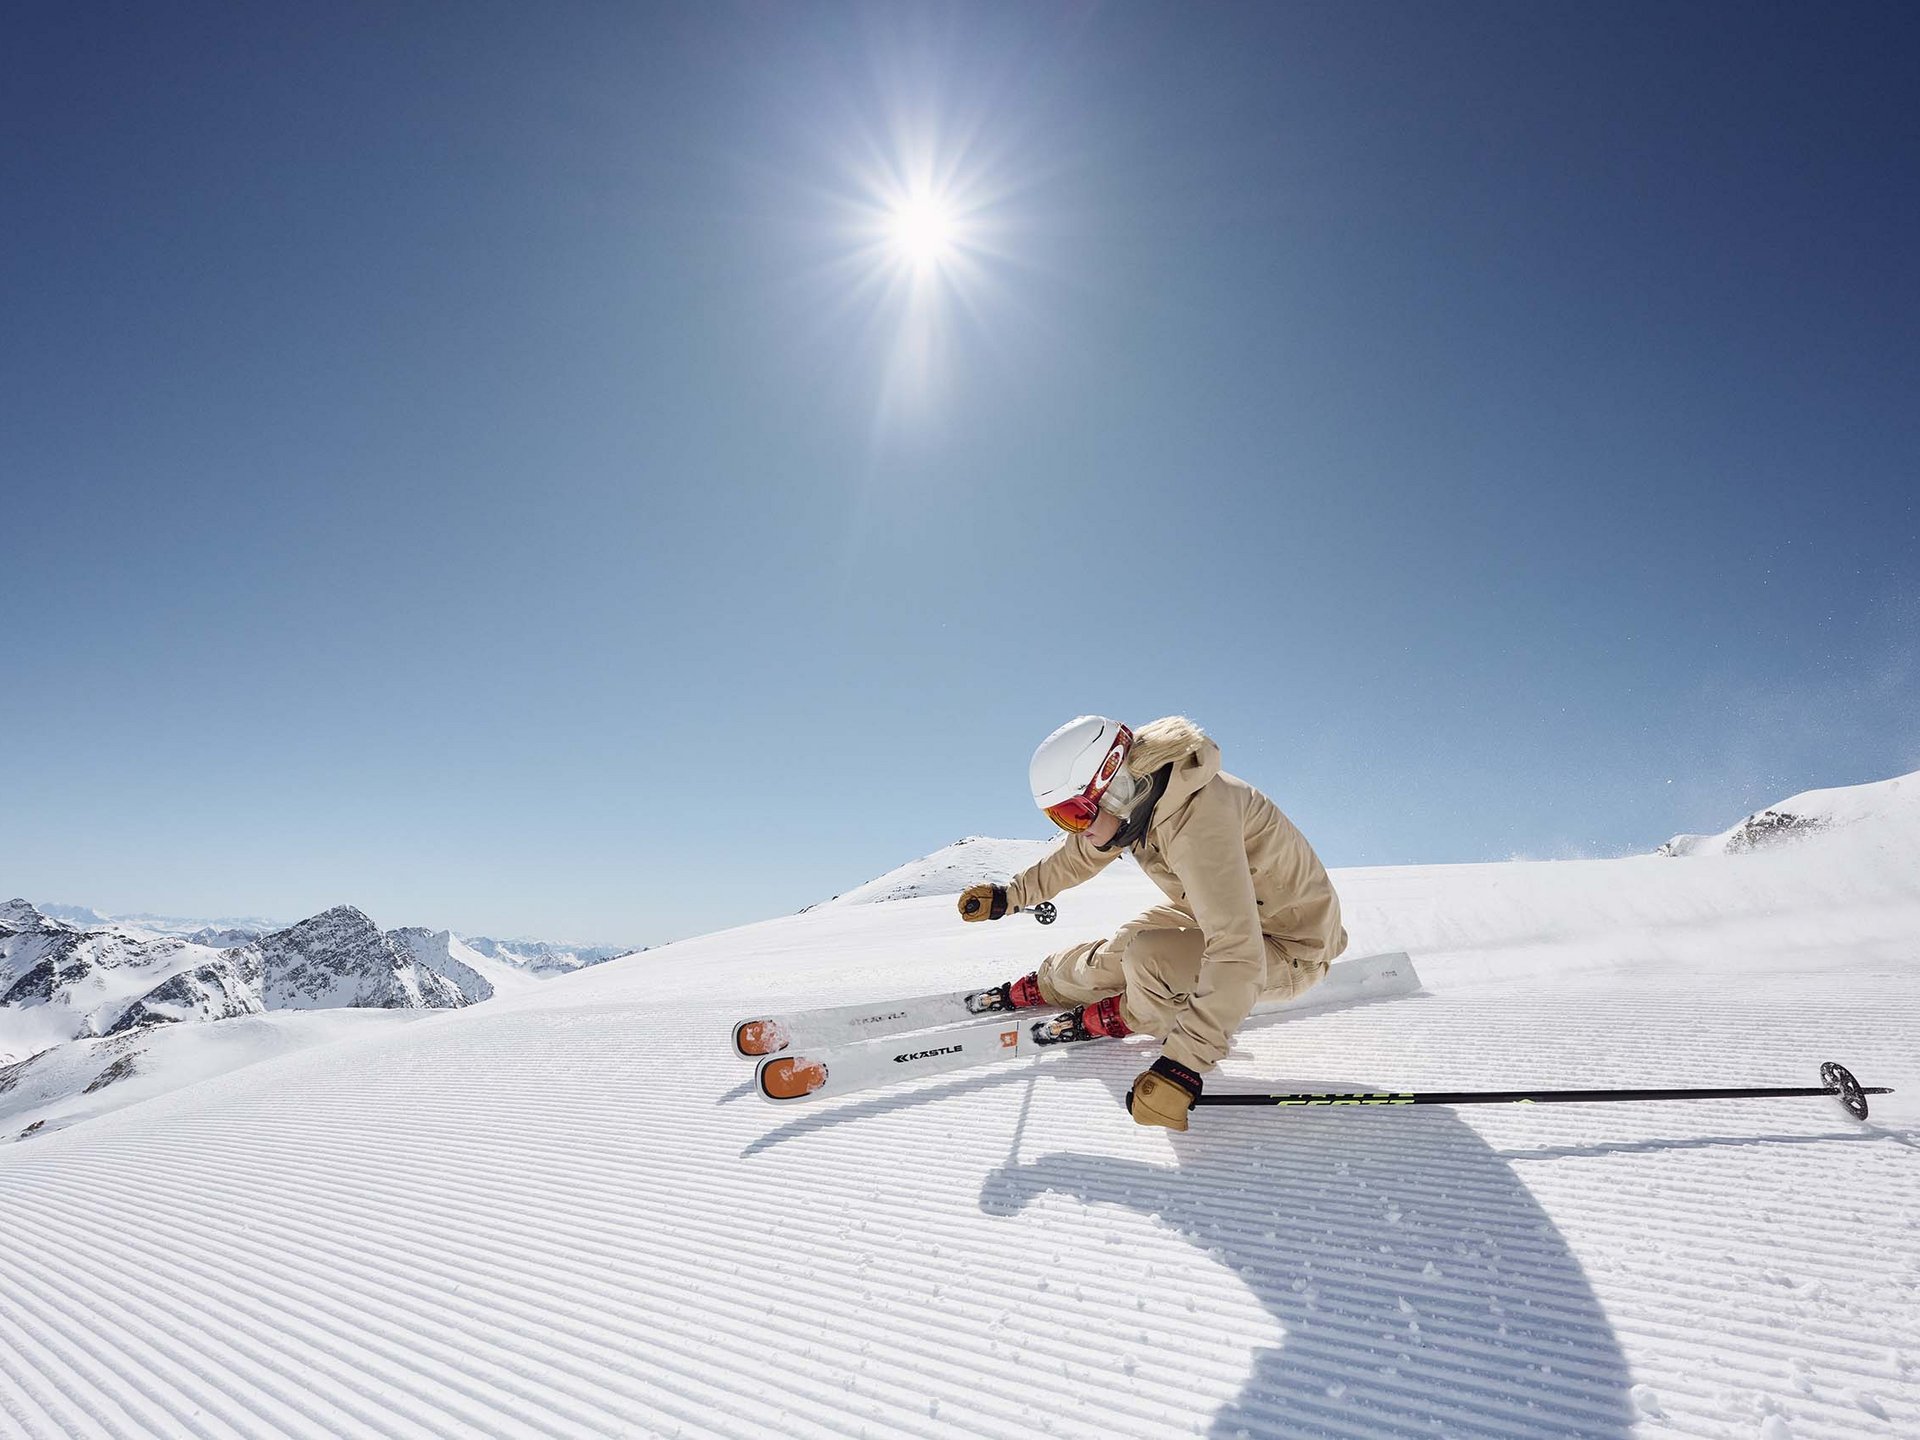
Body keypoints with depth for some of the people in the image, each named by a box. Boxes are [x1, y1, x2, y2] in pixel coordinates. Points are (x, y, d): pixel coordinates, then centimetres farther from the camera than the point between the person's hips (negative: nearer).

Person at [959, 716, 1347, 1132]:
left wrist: (1183, 1064, -44)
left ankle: (1121, 1017, 6)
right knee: (1113, 957, 6)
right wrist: (1010, 895, 8)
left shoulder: (1197, 821, -38)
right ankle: (1040, 988, 35)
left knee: (1147, 959, -27)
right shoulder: (1132, 795, -12)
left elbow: (1236, 957, -42)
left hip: (1289, 948, -8)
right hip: (1226, 913, 8)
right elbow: (1077, 856, 9)